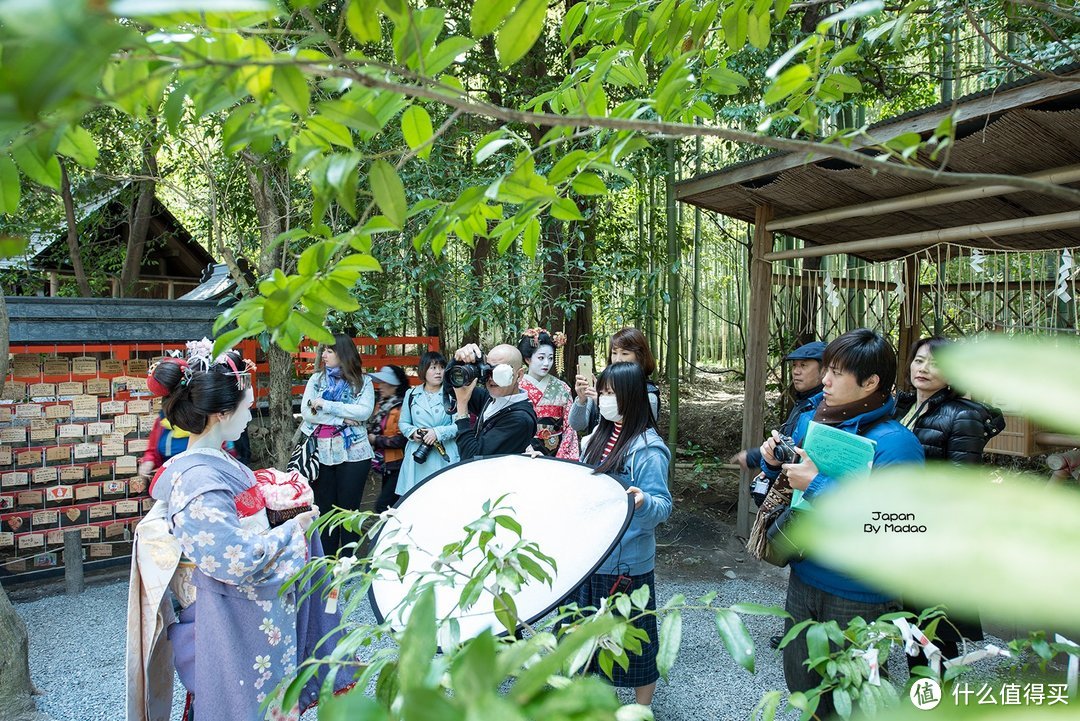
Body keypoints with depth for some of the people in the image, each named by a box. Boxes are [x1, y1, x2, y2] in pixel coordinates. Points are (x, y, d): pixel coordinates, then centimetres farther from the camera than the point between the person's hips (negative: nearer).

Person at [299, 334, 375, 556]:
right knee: (324, 508, 7)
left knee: (349, 508, 4)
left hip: (353, 453, -2)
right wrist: (342, 419, -13)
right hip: (322, 453, 2)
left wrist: (326, 405, -14)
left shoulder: (362, 381, 1)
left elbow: (365, 412, -14)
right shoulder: (316, 379, 8)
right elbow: (306, 411, -5)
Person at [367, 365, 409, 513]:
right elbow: (375, 428, 25)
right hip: (387, 464, 10)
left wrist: (375, 440, -13)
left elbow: (401, 440, -23)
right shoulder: (383, 404, 12)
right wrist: (368, 436, 4)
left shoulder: (402, 407, -17)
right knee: (391, 506, 17)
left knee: (382, 506, -12)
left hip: (398, 466, -10)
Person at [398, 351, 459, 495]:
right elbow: (403, 423, 17)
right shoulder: (412, 394, 13)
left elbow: (459, 424, -4)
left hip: (444, 456, -2)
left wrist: (438, 432, -16)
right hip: (417, 455, 3)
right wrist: (413, 432, -3)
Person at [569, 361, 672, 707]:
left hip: (626, 563, -8)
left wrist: (644, 502, -42)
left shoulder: (648, 447, -18)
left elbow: (662, 506, -21)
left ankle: (642, 708, 31)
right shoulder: (600, 435, 6)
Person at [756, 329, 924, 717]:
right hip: (803, 579, 6)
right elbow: (786, 487, 14)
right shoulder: (810, 420, -1)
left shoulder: (895, 443, -22)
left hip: (859, 597, -6)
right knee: (799, 681, 23)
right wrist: (774, 463, -8)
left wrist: (817, 484, -29)